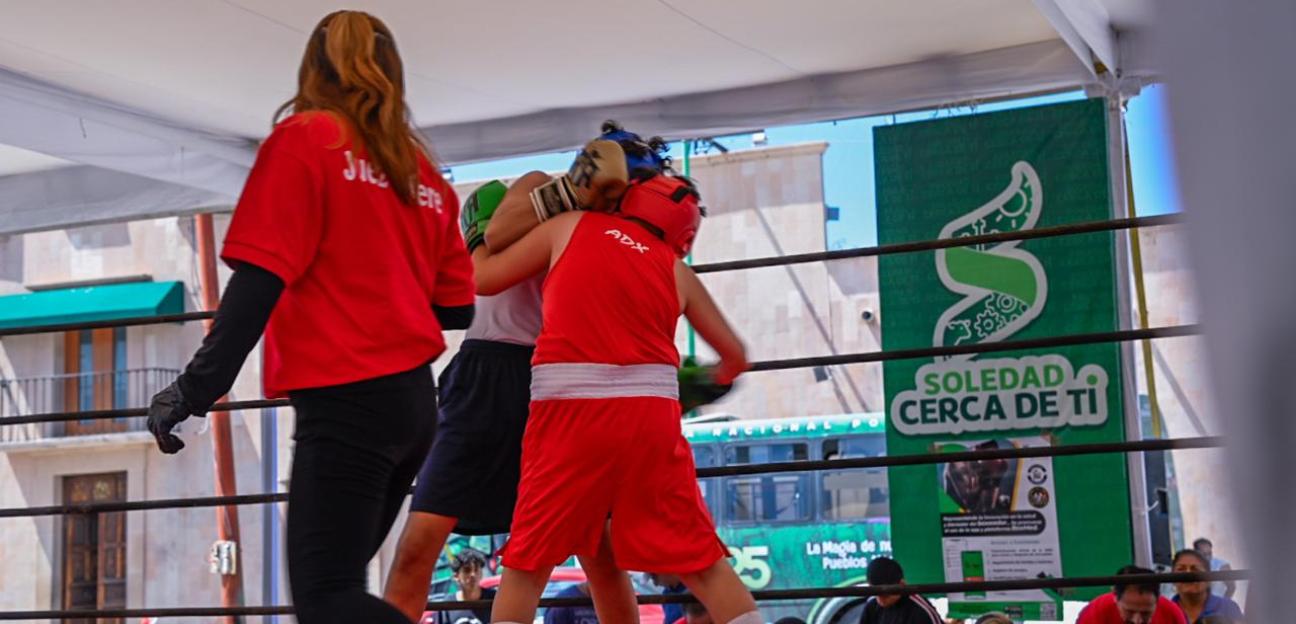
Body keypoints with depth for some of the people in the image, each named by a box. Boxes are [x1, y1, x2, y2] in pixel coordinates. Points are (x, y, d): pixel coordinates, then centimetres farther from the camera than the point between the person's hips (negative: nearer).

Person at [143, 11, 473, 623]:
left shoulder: (305, 138, -3)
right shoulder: (422, 172, 14)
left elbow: (261, 276, -12)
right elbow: (456, 307, 15)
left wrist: (196, 387, -13)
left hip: (345, 403, -7)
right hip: (411, 400, 7)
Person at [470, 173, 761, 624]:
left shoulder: (572, 226, 14)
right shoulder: (677, 271, 18)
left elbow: (482, 279, 17)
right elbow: (734, 355, 26)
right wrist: (715, 379, 48)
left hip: (570, 407, -1)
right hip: (651, 412, 2)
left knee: (527, 563, 10)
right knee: (701, 562, 11)